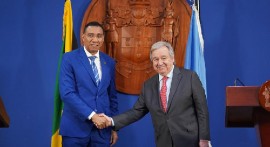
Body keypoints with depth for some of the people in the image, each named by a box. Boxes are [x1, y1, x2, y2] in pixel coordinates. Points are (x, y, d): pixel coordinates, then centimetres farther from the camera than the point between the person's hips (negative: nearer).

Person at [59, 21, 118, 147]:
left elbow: (112, 95, 14)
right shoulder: (69, 58, -4)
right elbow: (67, 93, -14)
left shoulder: (109, 62, 9)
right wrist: (92, 115, -19)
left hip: (102, 128, 4)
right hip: (75, 127, -4)